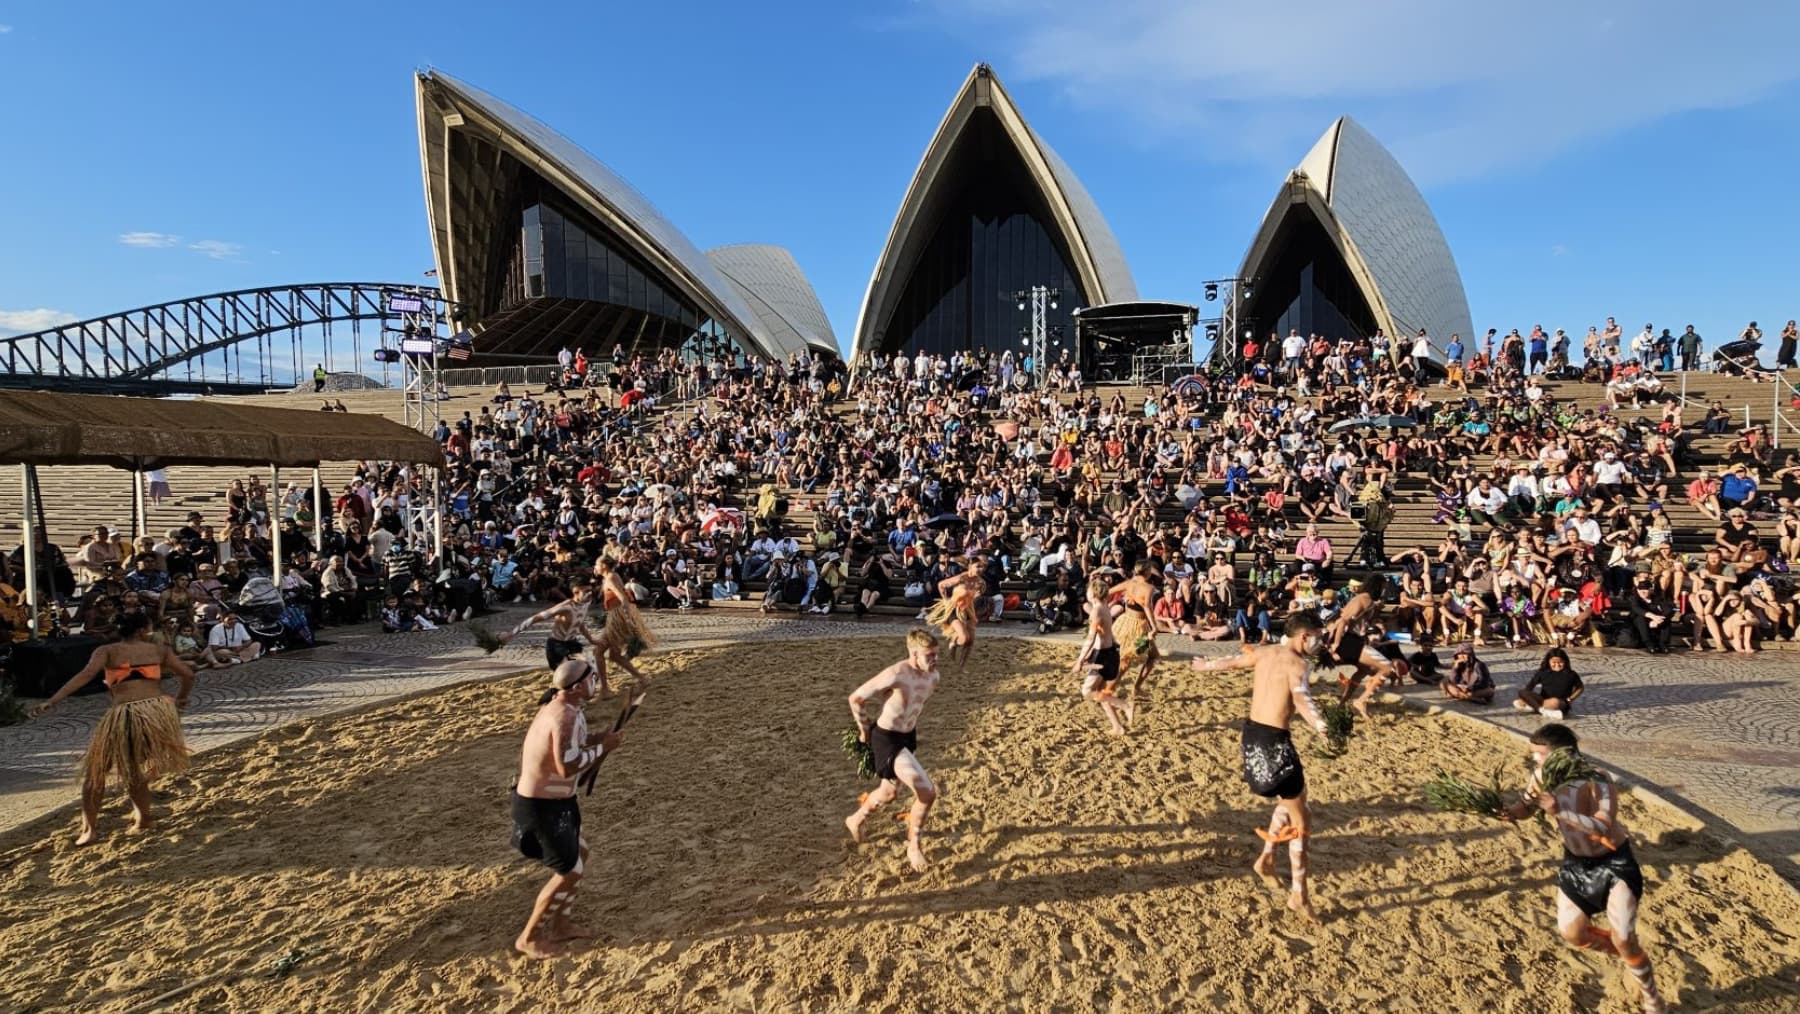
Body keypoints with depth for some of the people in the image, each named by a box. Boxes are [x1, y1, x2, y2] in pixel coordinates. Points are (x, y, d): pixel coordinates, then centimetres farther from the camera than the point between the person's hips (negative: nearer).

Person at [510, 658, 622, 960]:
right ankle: (529, 938, 19)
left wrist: (591, 740, 4)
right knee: (569, 872, 3)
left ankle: (559, 925, 34)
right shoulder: (568, 715, -26)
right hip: (543, 807, -10)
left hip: (551, 800, 10)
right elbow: (567, 766, -32)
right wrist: (602, 748, -19)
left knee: (580, 853, 22)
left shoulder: (555, 707, 6)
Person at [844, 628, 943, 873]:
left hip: (909, 736, 8)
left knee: (889, 792, 26)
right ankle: (914, 846, 7)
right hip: (887, 739, -8)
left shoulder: (933, 676, -6)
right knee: (928, 792, -15)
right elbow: (856, 698, -20)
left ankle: (856, 820, 54)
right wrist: (864, 730, -7)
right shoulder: (895, 675, -29)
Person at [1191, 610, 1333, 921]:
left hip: (1253, 734, 8)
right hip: (1273, 741, -8)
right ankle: (1299, 895, 9)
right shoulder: (1297, 663, -14)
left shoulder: (1265, 653, 9)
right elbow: (1300, 697, -36)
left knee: (1290, 798, 29)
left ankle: (1266, 858, 34)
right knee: (1300, 822, 4)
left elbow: (1231, 661, 27)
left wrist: (1205, 665, 48)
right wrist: (1320, 726, -53)